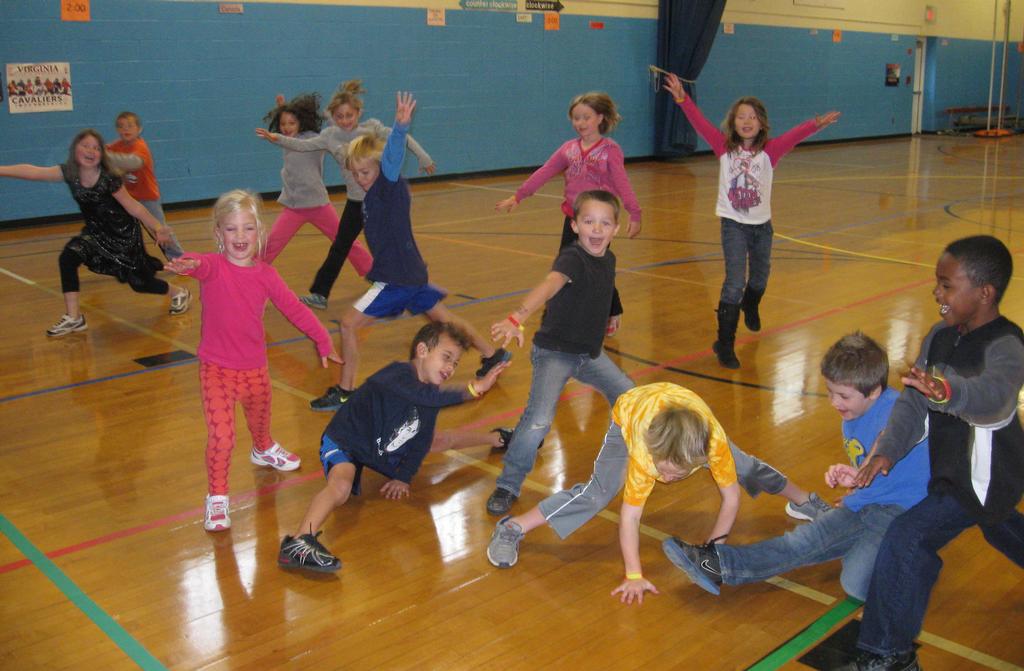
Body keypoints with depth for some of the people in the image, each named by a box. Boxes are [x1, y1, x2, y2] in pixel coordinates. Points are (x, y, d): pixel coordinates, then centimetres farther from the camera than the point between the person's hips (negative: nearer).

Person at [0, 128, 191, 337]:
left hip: (125, 235, -5)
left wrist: (157, 227, -12)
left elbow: (133, 207, -17)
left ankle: (179, 293, 34)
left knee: (140, 283, 2)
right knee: (67, 258, -18)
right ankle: (73, 318, -9)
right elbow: (33, 171, -21)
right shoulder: (69, 173, -13)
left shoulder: (109, 179, -25)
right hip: (96, 232, 5)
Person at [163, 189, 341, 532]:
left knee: (260, 420, 27)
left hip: (255, 368, 4)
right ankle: (217, 497, 5)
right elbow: (199, 264, -40)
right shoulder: (213, 267, -15)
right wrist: (187, 264, -64)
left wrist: (323, 340, 3)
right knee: (221, 435, -15)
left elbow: (294, 308, 3)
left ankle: (264, 450, 61)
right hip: (217, 368, -4)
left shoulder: (265, 274, -4)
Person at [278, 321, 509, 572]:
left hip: (384, 451, 8)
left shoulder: (431, 395, -5)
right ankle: (297, 544, -58)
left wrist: (404, 477, -4)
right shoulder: (399, 373, -31)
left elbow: (422, 442, 3)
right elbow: (426, 395, -52)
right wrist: (473, 389, -54)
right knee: (341, 486, -41)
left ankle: (494, 438, 50)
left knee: (444, 441, 23)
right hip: (343, 444, -8)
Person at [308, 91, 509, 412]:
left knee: (349, 323, -9)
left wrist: (401, 126, -52)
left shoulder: (390, 185, -15)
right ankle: (491, 354, 34)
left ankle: (344, 391, -1)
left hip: (399, 277, -10)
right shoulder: (373, 193, 9)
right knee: (445, 318, 22)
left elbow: (393, 156, -34)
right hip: (409, 273, 10)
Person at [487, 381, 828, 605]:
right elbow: (629, 516, -36)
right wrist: (634, 576, -35)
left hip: (686, 408, 3)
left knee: (744, 467, 12)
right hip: (630, 412, -3)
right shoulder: (641, 451, -44)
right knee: (596, 493, -19)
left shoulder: (714, 441, -41)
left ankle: (803, 500, 41)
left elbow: (731, 499, -25)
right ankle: (512, 529, -12)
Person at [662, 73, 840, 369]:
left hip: (762, 225, 3)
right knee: (735, 283, -13)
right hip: (733, 224, -3)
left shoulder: (769, 150, -5)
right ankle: (725, 344, -6)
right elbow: (700, 123, -13)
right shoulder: (724, 147, -5)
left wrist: (816, 124, -38)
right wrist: (682, 99, -25)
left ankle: (750, 308, 57)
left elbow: (794, 135, -21)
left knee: (759, 278, 22)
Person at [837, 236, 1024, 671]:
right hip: (953, 467, 9)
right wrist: (888, 451, -21)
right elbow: (912, 401, -8)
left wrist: (947, 391, -70)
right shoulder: (940, 337, -5)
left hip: (983, 479, -9)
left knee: (907, 539, -19)